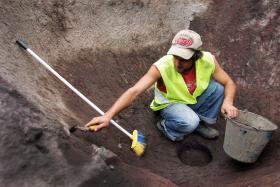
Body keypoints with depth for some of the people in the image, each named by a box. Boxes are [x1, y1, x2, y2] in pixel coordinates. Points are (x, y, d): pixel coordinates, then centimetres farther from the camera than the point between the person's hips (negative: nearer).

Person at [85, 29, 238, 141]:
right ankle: (166, 127, 0)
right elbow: (134, 91, -40)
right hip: (170, 103, -4)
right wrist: (108, 116, -49)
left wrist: (228, 102, -35)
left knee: (218, 87, -21)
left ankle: (203, 123, 4)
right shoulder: (162, 67, -34)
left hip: (196, 100, 4)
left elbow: (229, 83, -13)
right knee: (189, 122, -35)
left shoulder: (208, 60, -24)